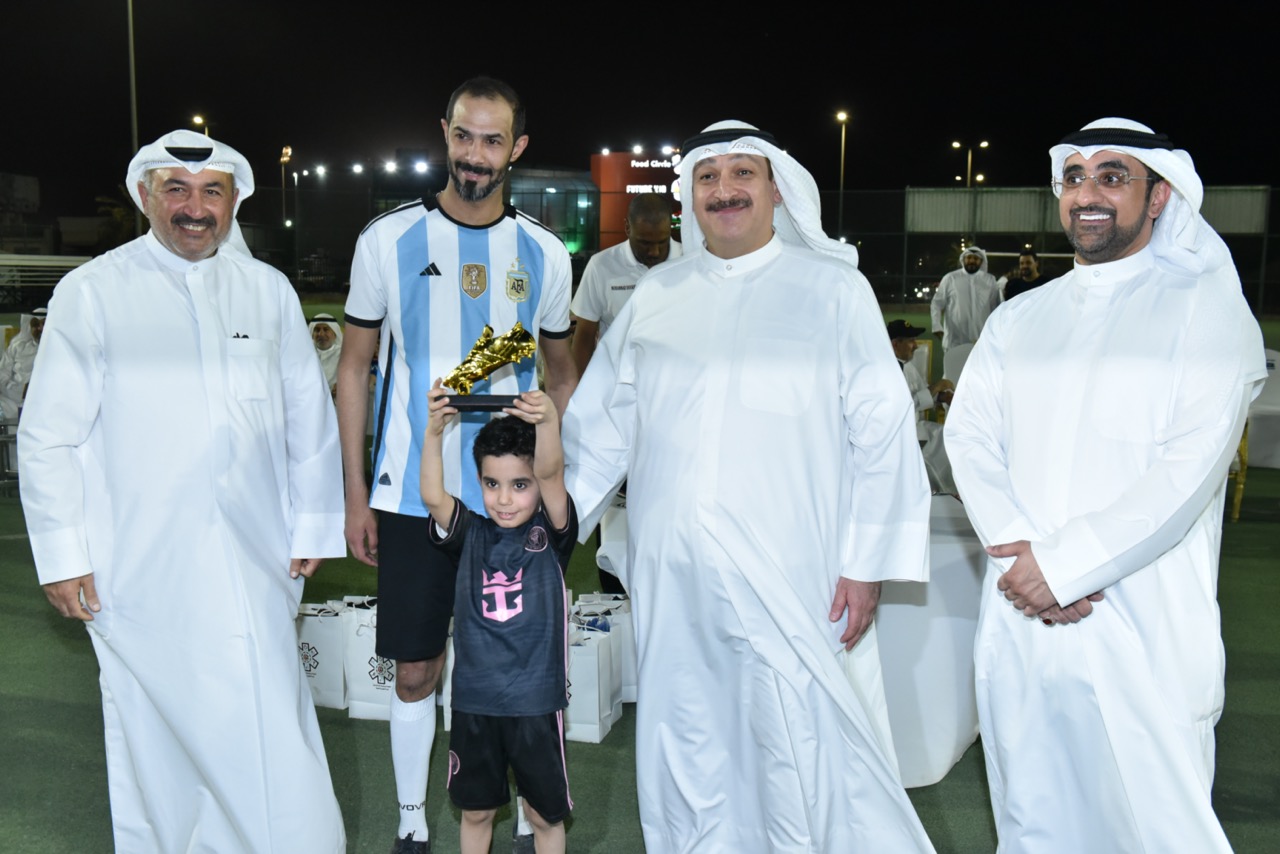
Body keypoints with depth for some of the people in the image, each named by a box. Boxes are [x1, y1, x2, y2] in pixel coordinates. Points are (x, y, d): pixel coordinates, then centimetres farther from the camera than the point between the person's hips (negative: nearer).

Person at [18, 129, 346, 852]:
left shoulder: (269, 290, 9)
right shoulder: (91, 293, 0)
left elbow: (309, 415, 13)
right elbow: (49, 437, 1)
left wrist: (314, 526, 11)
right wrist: (62, 556, -2)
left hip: (258, 567, 2)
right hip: (142, 571, -2)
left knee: (273, 726, 5)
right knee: (158, 730, 5)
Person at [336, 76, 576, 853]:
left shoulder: (545, 254, 3)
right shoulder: (389, 240, -1)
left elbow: (563, 372, 13)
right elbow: (356, 367, 4)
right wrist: (356, 494, 0)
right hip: (412, 497, 0)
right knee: (416, 672, 9)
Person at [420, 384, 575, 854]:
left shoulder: (550, 533, -5)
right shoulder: (470, 535, 1)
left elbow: (550, 475, -24)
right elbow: (432, 496, -15)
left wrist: (547, 423, -43)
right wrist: (434, 432, -30)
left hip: (536, 702, -2)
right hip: (474, 700, 2)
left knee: (545, 812, 14)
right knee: (475, 809, 19)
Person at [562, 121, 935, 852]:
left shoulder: (833, 289, 2)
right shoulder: (656, 298, 11)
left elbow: (882, 430, -2)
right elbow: (600, 427, 15)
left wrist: (868, 563, -7)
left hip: (793, 583, -3)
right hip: (673, 580, 4)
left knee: (801, 760, -1)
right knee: (689, 757, 13)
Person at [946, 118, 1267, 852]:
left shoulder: (1206, 307, -1)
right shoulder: (1019, 320, 14)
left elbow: (1189, 470, -12)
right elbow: (970, 435, 3)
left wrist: (1062, 566, -15)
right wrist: (1020, 547, -13)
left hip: (1143, 634, -4)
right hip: (1020, 619, 5)